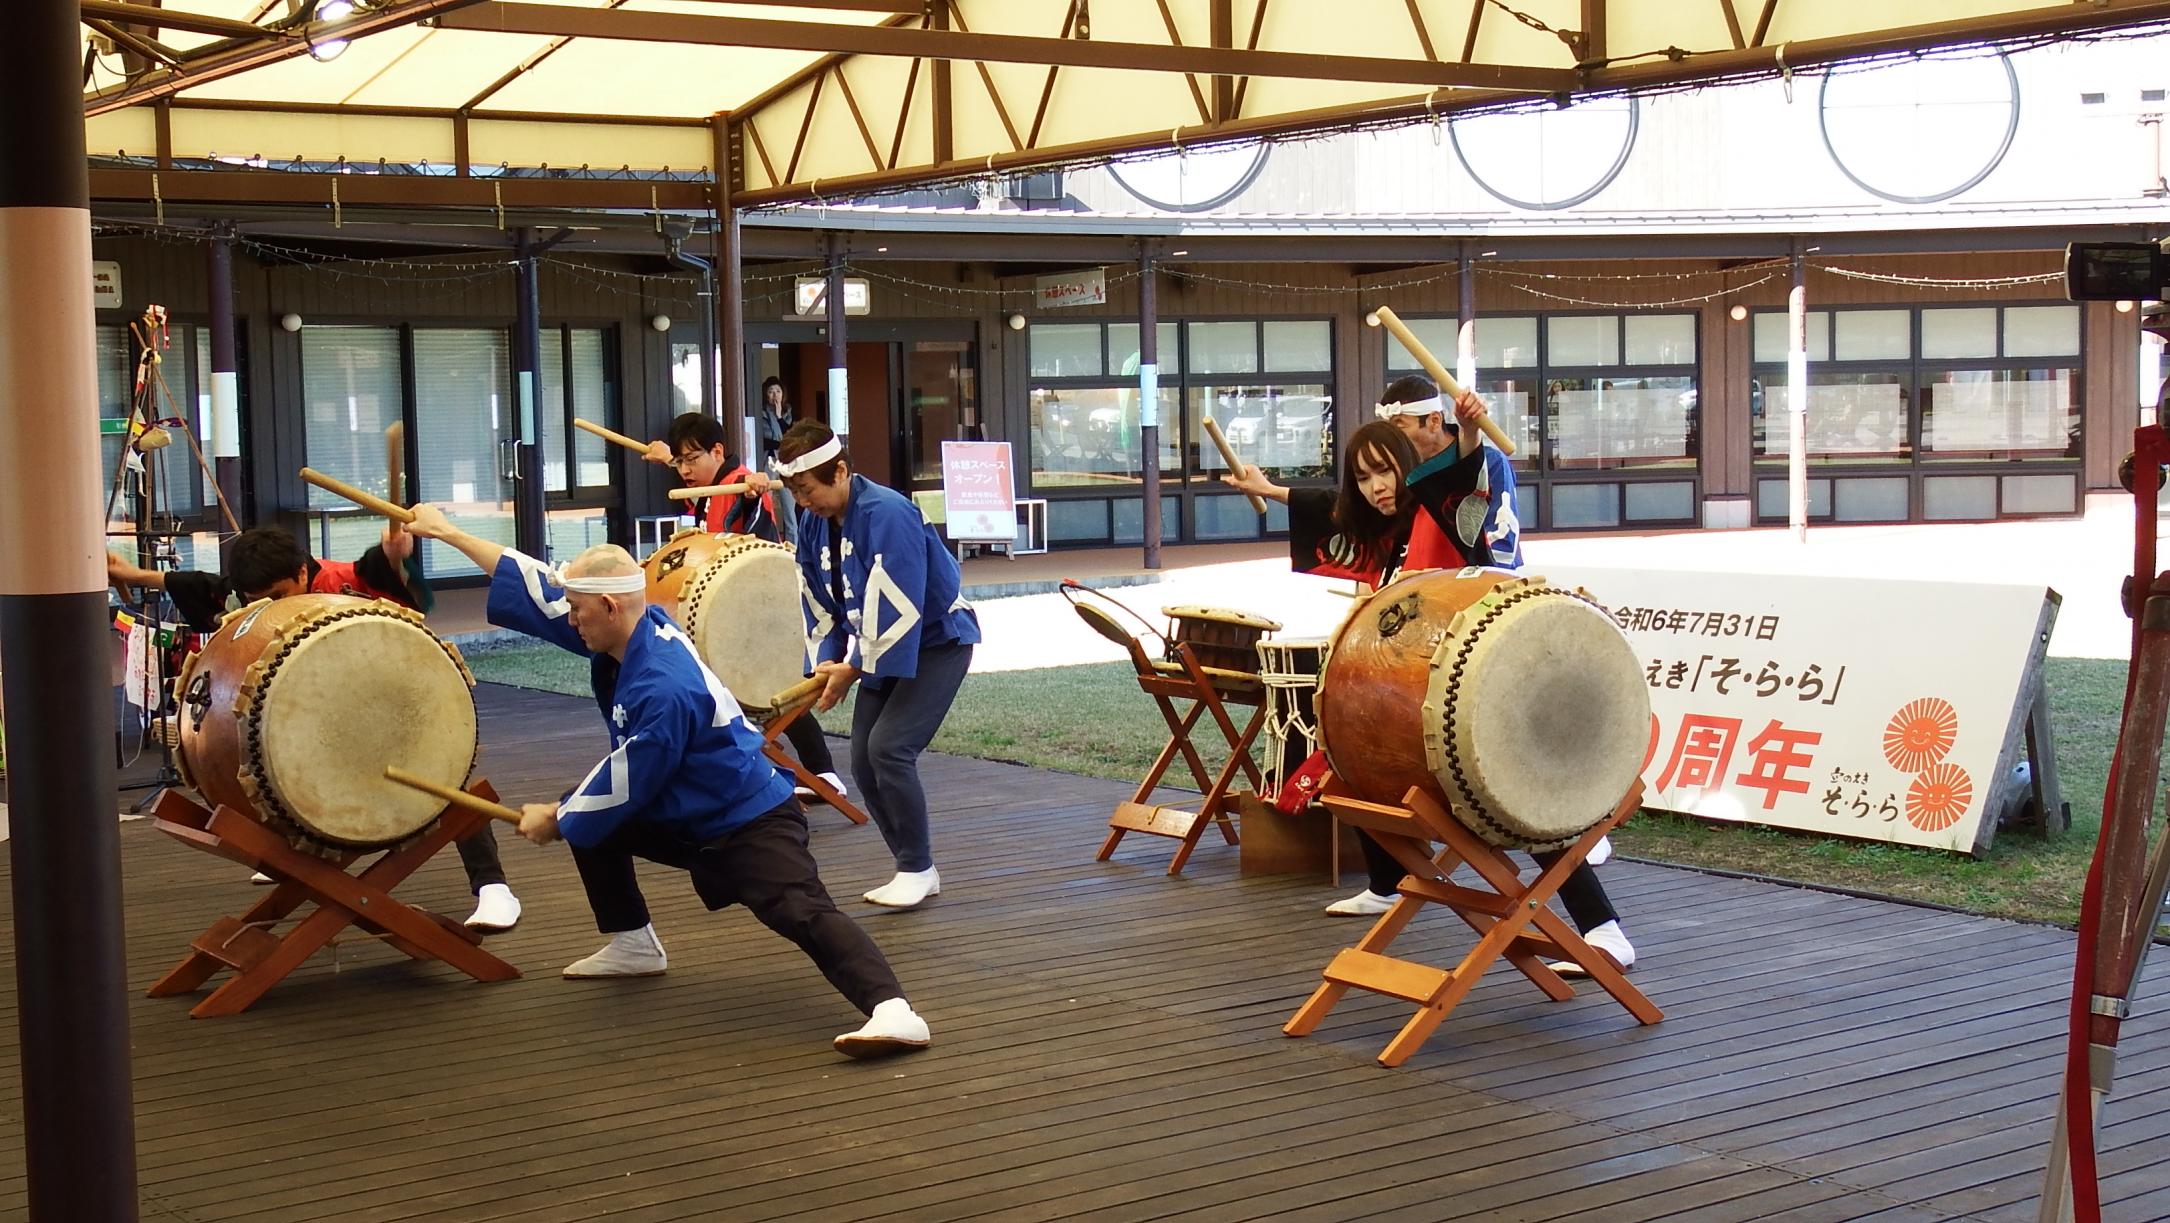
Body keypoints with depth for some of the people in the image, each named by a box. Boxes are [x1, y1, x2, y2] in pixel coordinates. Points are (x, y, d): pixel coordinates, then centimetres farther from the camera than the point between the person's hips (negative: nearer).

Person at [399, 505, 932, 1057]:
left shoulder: (663, 690, -30)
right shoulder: (632, 633, -2)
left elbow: (625, 788, -20)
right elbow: (538, 589, 7)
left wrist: (556, 819, -3)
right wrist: (449, 533, 11)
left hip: (751, 826, -10)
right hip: (687, 817, 10)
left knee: (803, 913, -30)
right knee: (582, 810, 17)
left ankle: (892, 1012, -46)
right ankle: (632, 944, 24)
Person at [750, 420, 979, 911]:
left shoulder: (889, 514, -26)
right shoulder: (813, 523, -1)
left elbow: (895, 606, -28)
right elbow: (819, 603, 7)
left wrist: (854, 668, -21)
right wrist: (827, 663, -7)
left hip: (938, 643, -8)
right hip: (882, 649, 8)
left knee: (888, 747, -20)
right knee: (864, 763, 2)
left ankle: (917, 869, -6)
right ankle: (916, 871, 14)